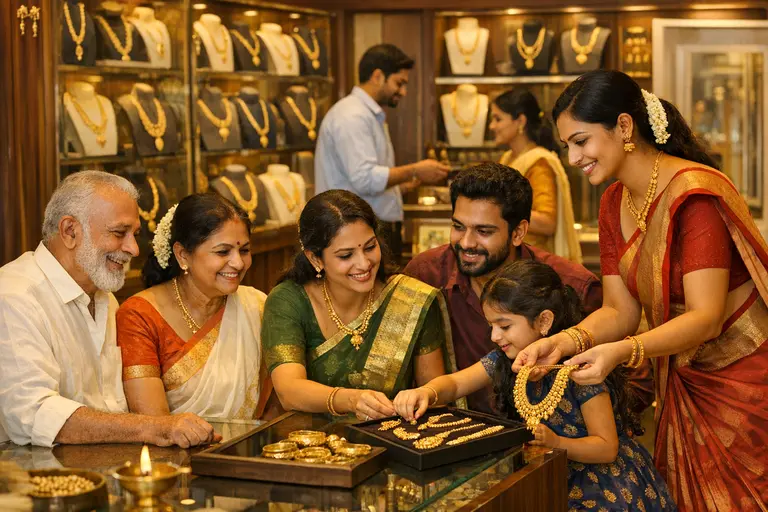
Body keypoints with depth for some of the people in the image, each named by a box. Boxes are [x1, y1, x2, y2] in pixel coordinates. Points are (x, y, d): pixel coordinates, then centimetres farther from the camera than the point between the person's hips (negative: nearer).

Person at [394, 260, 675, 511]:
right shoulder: (507, 358, 0)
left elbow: (607, 448, -18)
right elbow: (454, 384, 3)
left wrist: (555, 442, -36)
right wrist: (426, 392, -20)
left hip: (606, 488, -5)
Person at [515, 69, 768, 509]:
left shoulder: (694, 193, -22)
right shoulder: (615, 204, 3)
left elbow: (706, 318, -27)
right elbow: (620, 310, 0)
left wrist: (623, 351, -39)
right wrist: (565, 342, -19)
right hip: (684, 384, 7)